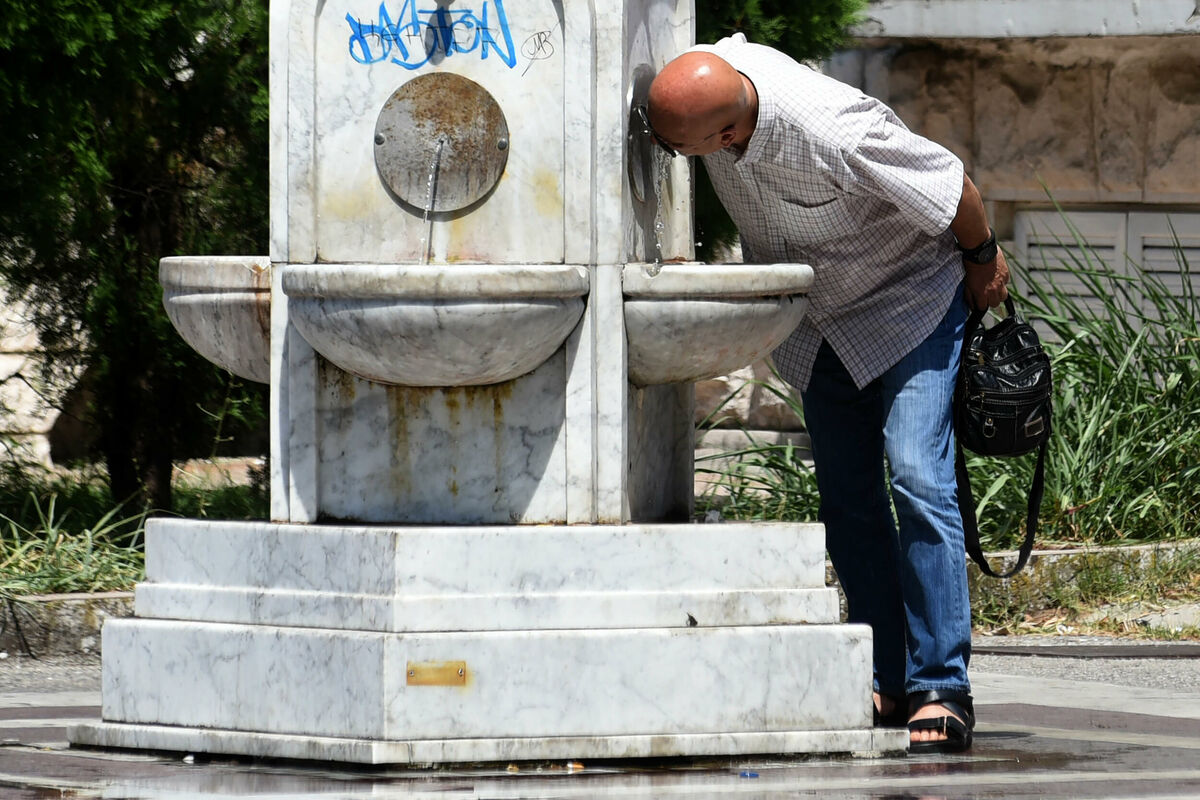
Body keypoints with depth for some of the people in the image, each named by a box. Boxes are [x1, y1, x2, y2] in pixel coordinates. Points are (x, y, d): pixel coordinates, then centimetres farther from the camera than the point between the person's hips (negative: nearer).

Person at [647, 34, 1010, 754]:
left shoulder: (833, 135, -40)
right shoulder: (714, 69, -21)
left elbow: (955, 191, -25)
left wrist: (983, 260, -5)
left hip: (910, 299, -7)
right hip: (818, 322, 7)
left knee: (917, 478, -19)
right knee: (849, 503, 5)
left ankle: (942, 689, -19)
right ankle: (889, 685, 10)